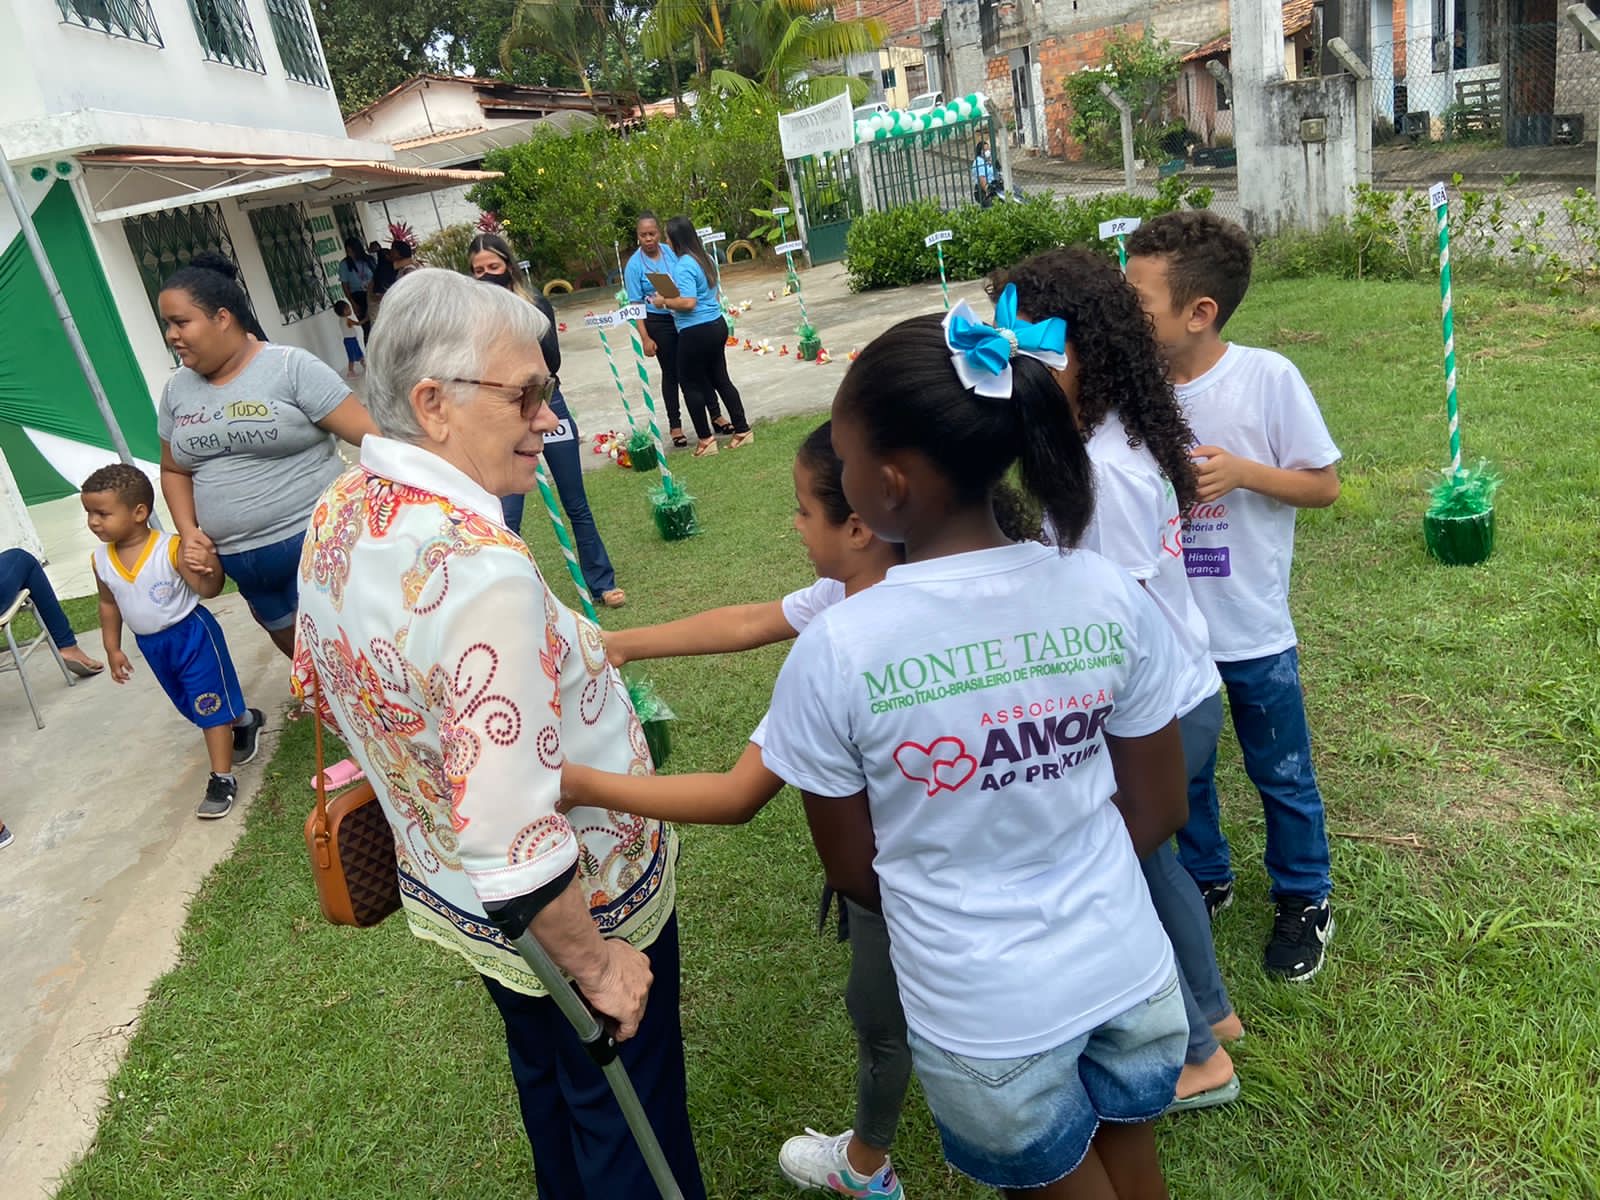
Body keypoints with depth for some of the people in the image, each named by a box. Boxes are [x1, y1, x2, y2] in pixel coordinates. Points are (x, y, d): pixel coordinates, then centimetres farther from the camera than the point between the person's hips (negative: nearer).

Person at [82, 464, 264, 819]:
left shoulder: (172, 549, -23)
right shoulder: (102, 560, -5)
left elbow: (208, 590, -20)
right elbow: (109, 604, 9)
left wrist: (210, 565, -41)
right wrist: (112, 648, 12)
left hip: (191, 633, -7)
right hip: (151, 645, 7)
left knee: (211, 705, -2)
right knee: (193, 706, 22)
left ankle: (222, 779, 5)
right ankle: (244, 721, 49)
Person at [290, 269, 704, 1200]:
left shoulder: (339, 515, -8)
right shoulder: (481, 573, -37)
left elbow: (322, 683, 8)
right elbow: (511, 842, -36)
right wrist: (596, 964, -20)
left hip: (442, 889, 8)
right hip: (570, 909, -8)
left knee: (544, 1076, 33)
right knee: (626, 1122, 20)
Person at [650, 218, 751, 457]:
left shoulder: (683, 267, -18)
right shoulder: (704, 259, 10)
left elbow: (688, 302, -27)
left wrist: (663, 301, -12)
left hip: (696, 332, -9)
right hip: (717, 324, 9)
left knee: (691, 384, 4)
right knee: (720, 378, 16)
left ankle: (706, 439, 8)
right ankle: (742, 430, 19)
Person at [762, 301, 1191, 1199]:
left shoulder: (836, 650, -23)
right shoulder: (1109, 595, -14)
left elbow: (852, 868, -8)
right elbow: (1158, 810, -2)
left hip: (984, 1018, -3)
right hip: (1132, 975, 3)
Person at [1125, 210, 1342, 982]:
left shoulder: (1267, 379, -17)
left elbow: (1324, 486, -8)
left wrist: (1242, 470, -23)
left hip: (1252, 631, -2)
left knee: (1280, 774, 17)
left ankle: (1304, 899, 41)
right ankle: (1205, 880, 45)